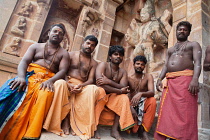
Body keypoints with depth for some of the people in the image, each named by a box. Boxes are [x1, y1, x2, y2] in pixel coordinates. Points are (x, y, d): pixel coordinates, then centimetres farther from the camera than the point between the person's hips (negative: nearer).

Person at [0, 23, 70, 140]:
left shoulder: (63, 53, 17)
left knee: (45, 94, -37)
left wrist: (50, 81, -21)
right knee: (15, 90, -32)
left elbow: (63, 71, 1)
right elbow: (24, 61, 5)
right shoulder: (36, 46, 21)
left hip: (47, 79, -1)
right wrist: (21, 77, -17)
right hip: (30, 75, 2)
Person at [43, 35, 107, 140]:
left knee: (94, 89, -32)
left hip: (82, 86, 1)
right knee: (60, 83, -36)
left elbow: (91, 80, 4)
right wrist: (68, 84, -18)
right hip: (67, 83, 0)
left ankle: (77, 123, -27)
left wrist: (81, 86, -19)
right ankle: (65, 119, -27)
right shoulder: (71, 55, 13)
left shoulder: (94, 63, 16)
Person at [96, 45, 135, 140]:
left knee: (124, 98, -21)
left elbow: (124, 88, -9)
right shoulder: (103, 65, -6)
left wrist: (108, 81, -25)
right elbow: (99, 83, -21)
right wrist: (119, 91, -19)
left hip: (112, 97, 4)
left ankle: (115, 130, -18)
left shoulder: (123, 72, 8)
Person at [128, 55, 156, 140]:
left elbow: (152, 92, -17)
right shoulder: (128, 78, 0)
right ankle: (139, 129, -4)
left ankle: (144, 130, -24)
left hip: (144, 104, 0)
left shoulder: (148, 77, -1)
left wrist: (140, 94, -39)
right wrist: (130, 107, -27)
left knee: (152, 100, -32)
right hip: (132, 105, 1)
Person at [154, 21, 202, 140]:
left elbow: (197, 62, -3)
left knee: (185, 113, -10)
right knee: (167, 112, 1)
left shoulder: (193, 44, 14)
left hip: (185, 78, -5)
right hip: (169, 81, 6)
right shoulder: (170, 50, 30)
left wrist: (195, 79, -20)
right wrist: (160, 79, 3)